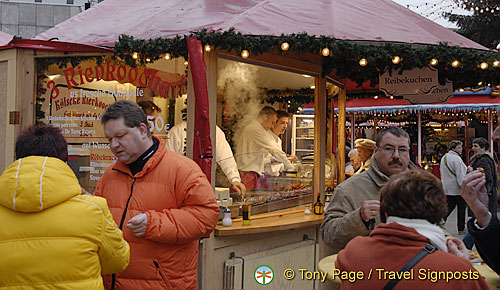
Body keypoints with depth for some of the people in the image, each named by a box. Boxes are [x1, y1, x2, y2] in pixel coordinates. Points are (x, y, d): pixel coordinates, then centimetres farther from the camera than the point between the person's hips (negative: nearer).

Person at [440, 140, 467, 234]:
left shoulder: (444, 158, 13)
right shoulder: (457, 159, -17)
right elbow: (461, 175, -20)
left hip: (447, 188, 8)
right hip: (457, 188, -8)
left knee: (449, 206, 13)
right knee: (461, 207, 3)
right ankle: (461, 229, 10)